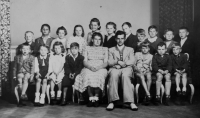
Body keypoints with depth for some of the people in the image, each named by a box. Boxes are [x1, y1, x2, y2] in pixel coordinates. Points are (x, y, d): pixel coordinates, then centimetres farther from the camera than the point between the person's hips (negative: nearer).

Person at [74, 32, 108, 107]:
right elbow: (85, 62, 10)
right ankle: (91, 98, -32)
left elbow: (106, 63, 8)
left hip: (100, 69, 0)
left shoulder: (105, 49, 20)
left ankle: (96, 97, -33)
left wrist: (98, 67, -14)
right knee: (88, 76, -36)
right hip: (89, 68, 1)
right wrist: (90, 67, -12)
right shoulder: (87, 48, 22)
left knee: (99, 76, -38)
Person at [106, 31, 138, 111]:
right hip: (115, 68, 0)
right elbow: (109, 62, 11)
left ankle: (130, 101, -44)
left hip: (126, 68, 0)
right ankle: (112, 101, -41)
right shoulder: (111, 50, 26)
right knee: (113, 75, -38)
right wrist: (117, 62, -11)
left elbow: (132, 61, 9)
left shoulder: (130, 49, 26)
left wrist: (124, 63, -11)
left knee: (125, 75, -38)